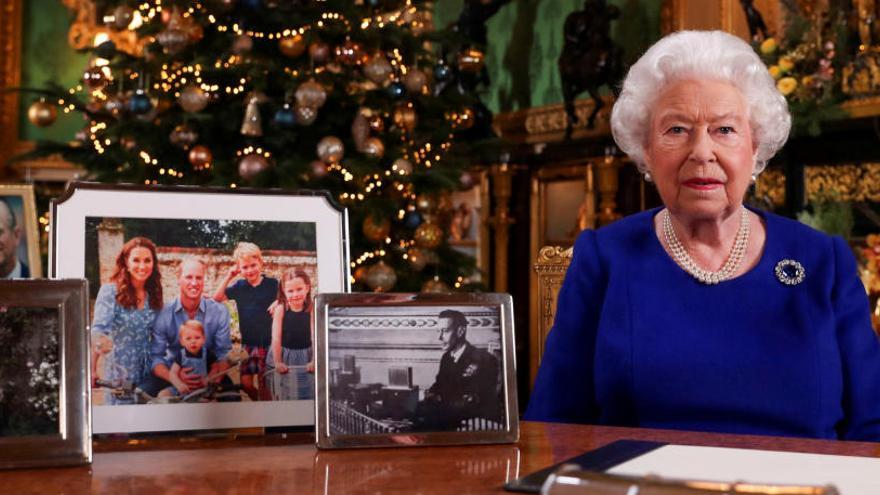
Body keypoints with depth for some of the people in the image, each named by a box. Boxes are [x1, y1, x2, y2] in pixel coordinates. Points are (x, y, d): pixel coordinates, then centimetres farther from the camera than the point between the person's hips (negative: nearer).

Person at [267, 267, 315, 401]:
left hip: (305, 357, 1)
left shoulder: (311, 309, -11)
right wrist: (277, 362, -13)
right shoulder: (280, 309, -14)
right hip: (284, 357, -1)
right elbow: (276, 337, -13)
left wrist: (314, 360, -16)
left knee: (308, 393, 8)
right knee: (284, 397, 11)